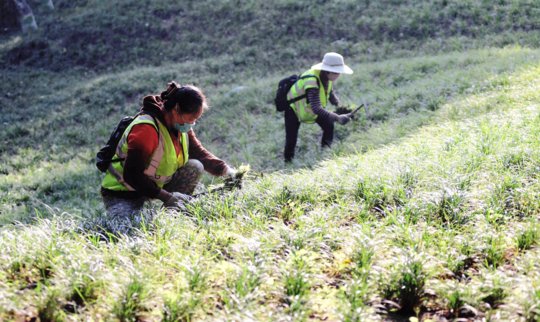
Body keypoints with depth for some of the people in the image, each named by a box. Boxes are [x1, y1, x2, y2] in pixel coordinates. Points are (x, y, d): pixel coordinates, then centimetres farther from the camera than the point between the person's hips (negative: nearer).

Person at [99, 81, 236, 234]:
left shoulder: (182, 127, -3)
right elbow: (131, 175, -30)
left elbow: (201, 154, 6)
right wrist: (166, 197, -28)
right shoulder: (146, 128, -29)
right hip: (122, 194, -8)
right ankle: (113, 221, 1)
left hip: (155, 185, 8)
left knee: (195, 167, -8)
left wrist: (226, 170, -10)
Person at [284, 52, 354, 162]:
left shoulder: (327, 77, -16)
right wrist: (337, 118, -52)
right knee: (291, 140, -12)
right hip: (294, 109, -7)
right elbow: (316, 108, -48)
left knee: (329, 126, -9)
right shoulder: (311, 81, -41)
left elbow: (331, 94, 4)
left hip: (311, 107, 7)